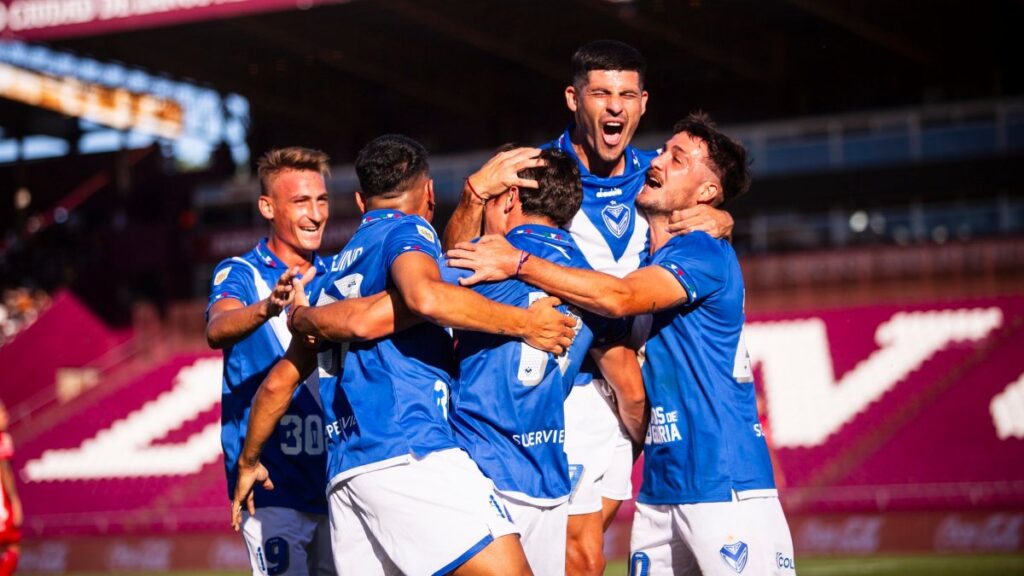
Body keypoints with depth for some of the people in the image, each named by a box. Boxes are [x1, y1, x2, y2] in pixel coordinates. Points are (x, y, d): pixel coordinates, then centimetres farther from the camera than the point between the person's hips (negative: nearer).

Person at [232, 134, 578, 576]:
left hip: (343, 473, 8)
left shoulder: (333, 273, 28)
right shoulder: (407, 229, 6)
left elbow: (279, 380, 32)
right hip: (410, 454, -8)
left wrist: (249, 462, 44)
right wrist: (521, 323, -10)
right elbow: (424, 295, -19)